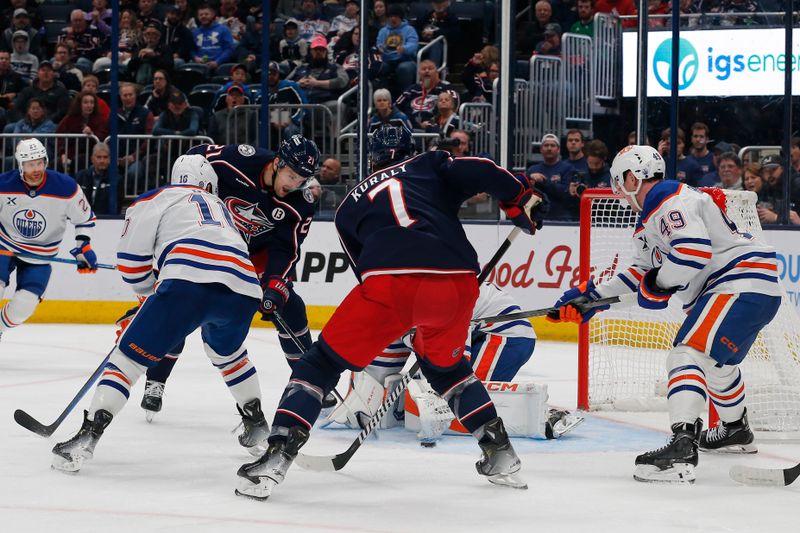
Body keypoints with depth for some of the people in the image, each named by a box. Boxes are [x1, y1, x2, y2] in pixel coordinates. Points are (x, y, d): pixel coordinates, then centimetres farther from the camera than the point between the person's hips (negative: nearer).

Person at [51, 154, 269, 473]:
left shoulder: (156, 199, 23)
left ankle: (87, 437, -10)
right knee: (225, 350, 37)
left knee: (131, 355, 2)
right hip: (244, 288, 5)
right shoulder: (219, 206, 40)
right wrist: (157, 300, 47)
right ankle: (256, 422, 39)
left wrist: (148, 293, 32)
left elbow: (131, 260, 13)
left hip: (188, 284, -5)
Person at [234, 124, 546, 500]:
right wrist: (521, 201, 18)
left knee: (323, 363, 13)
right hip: (458, 280, 2)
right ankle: (501, 456, 29)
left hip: (390, 283, -2)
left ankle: (276, 457, -1)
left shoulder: (350, 205, 31)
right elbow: (481, 173, 6)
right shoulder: (432, 166, 27)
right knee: (444, 365, 31)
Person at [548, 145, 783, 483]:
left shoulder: (671, 202, -14)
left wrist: (659, 284, -16)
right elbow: (643, 271, 26)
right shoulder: (651, 217, 21)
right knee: (715, 359, 31)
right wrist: (592, 296, 21)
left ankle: (682, 448, -38)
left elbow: (694, 249, -29)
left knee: (688, 353, -23)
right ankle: (736, 431, 54)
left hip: (744, 281, -12)